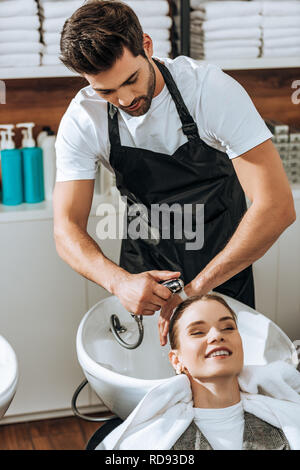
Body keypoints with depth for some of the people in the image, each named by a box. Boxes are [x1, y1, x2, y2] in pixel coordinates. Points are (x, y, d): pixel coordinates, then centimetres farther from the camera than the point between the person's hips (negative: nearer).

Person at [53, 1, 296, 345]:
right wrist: (120, 282, -39)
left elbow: (276, 206, -32)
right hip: (144, 268, 2)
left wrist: (195, 289, -35)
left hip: (223, 264, -2)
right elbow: (67, 229, -18)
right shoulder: (82, 121, -17)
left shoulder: (211, 89, -27)